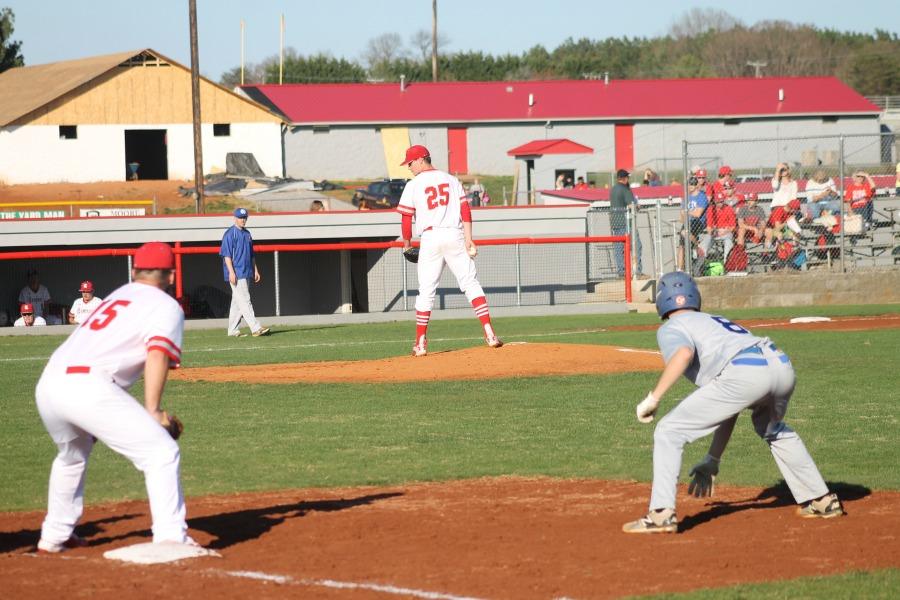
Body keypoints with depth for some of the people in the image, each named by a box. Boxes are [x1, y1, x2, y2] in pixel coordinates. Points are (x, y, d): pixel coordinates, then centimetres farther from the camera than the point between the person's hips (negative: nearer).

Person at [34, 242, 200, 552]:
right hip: (89, 386, -8)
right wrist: (153, 411, -12)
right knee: (161, 453, -5)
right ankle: (171, 538, -17)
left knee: (72, 456, 34)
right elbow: (157, 355, -9)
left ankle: (54, 535, 42)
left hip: (48, 385, 8)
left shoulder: (116, 296, 30)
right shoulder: (167, 306, 9)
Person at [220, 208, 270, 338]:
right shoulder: (230, 233, -8)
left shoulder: (247, 233, 17)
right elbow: (226, 254, -13)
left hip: (246, 273, 9)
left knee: (237, 302, 11)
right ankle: (256, 328, -19)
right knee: (244, 300, -12)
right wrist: (231, 272, -20)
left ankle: (233, 330, 15)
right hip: (236, 273, -9)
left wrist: (255, 270, 18)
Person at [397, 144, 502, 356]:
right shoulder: (452, 180, 12)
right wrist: (469, 239, 0)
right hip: (455, 235, 2)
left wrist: (407, 244, 16)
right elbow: (465, 210, 3)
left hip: (430, 237, -2)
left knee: (426, 291, 4)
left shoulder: (413, 185, 3)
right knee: (471, 283, 0)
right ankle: (489, 332, -13)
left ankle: (420, 343, 5)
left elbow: (406, 218, 2)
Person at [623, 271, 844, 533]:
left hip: (744, 373, -7)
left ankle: (661, 514, -6)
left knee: (669, 432, 4)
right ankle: (822, 500, 38)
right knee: (774, 429, 39)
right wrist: (712, 460, 41)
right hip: (782, 365, 7)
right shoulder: (715, 321, 40)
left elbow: (684, 353, -10)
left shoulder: (671, 328, 20)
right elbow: (728, 410, 38)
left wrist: (654, 398, -9)